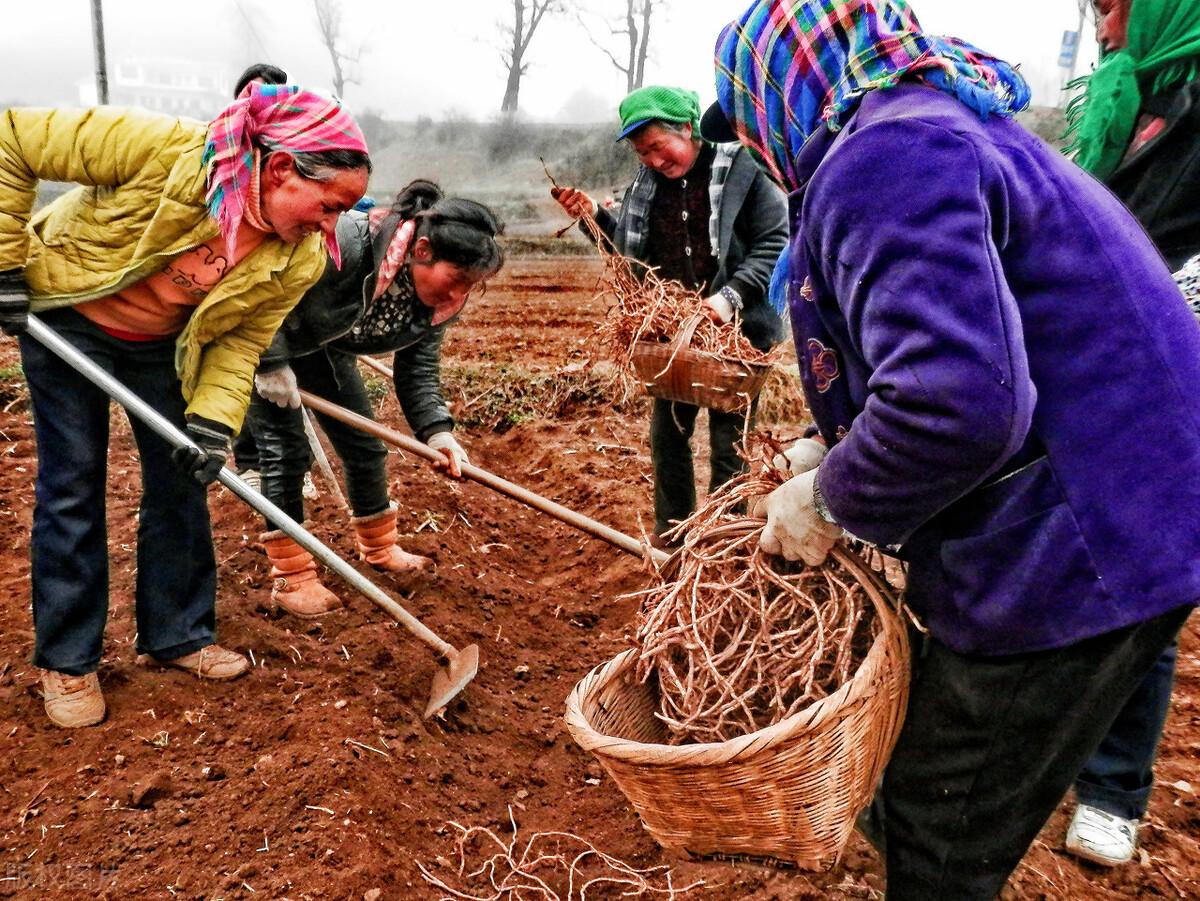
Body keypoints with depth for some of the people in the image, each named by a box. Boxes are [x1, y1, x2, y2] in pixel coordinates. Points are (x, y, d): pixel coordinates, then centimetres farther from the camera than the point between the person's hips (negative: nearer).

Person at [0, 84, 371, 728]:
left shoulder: (301, 260, -21)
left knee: (181, 481, 4)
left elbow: (242, 339, -11)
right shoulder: (164, 149, -35)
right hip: (64, 317, -4)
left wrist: (213, 421, -24)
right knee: (72, 485, 0)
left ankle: (177, 634, 22)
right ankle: (66, 662, 14)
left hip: (164, 345, 4)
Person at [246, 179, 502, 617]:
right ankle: (291, 577, 3)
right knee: (285, 450, -8)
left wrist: (436, 429, -27)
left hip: (327, 350, 7)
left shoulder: (440, 300, -18)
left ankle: (380, 548, 29)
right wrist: (272, 363, -29)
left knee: (364, 445, 9)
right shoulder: (344, 242, -40)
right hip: (263, 339, -7)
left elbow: (419, 367, -12)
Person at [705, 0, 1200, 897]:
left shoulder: (881, 157, -19)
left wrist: (830, 502, -15)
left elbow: (955, 404, -33)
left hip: (1068, 561, -9)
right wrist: (830, 452, 10)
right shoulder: (954, 128, 16)